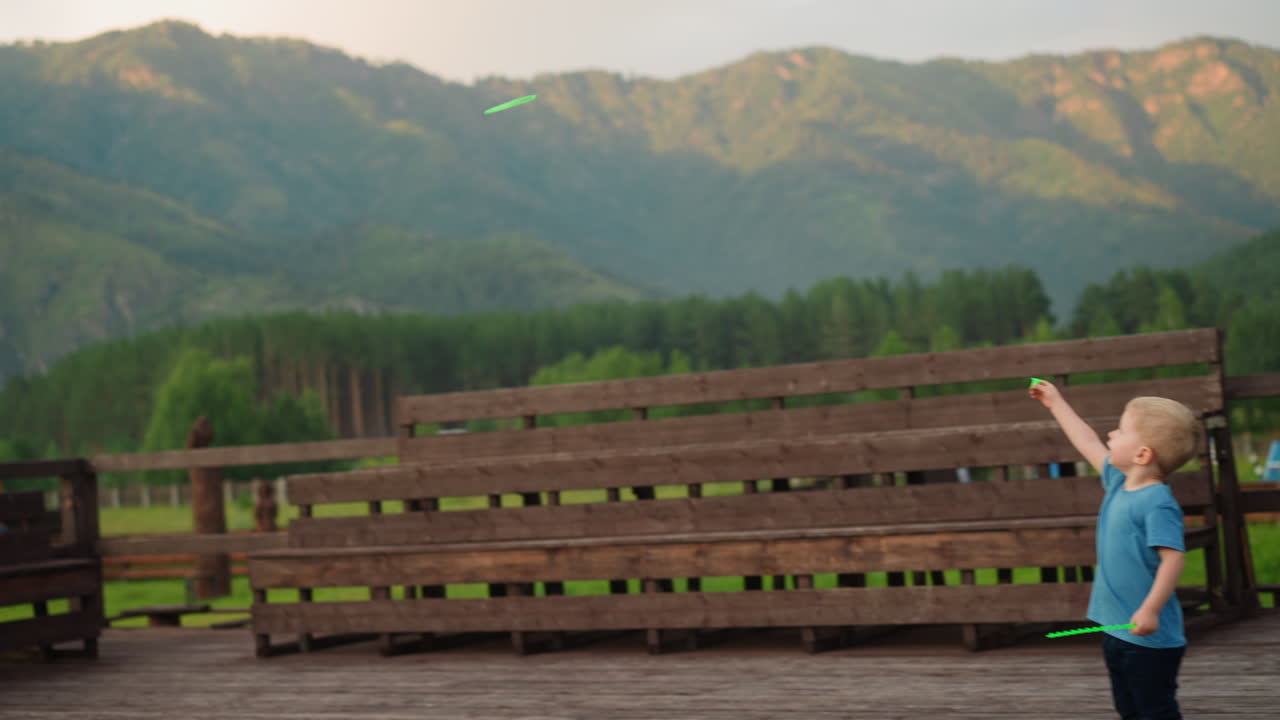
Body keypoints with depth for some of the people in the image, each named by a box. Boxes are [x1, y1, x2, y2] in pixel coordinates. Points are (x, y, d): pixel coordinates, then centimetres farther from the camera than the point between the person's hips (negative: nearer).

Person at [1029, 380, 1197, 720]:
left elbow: (1173, 557, -28)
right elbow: (1090, 445, 23)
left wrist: (1150, 609, -36)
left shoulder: (1157, 503, -20)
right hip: (1116, 629, 10)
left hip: (1149, 637, -10)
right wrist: (1056, 404, 33)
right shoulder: (1119, 483, 8)